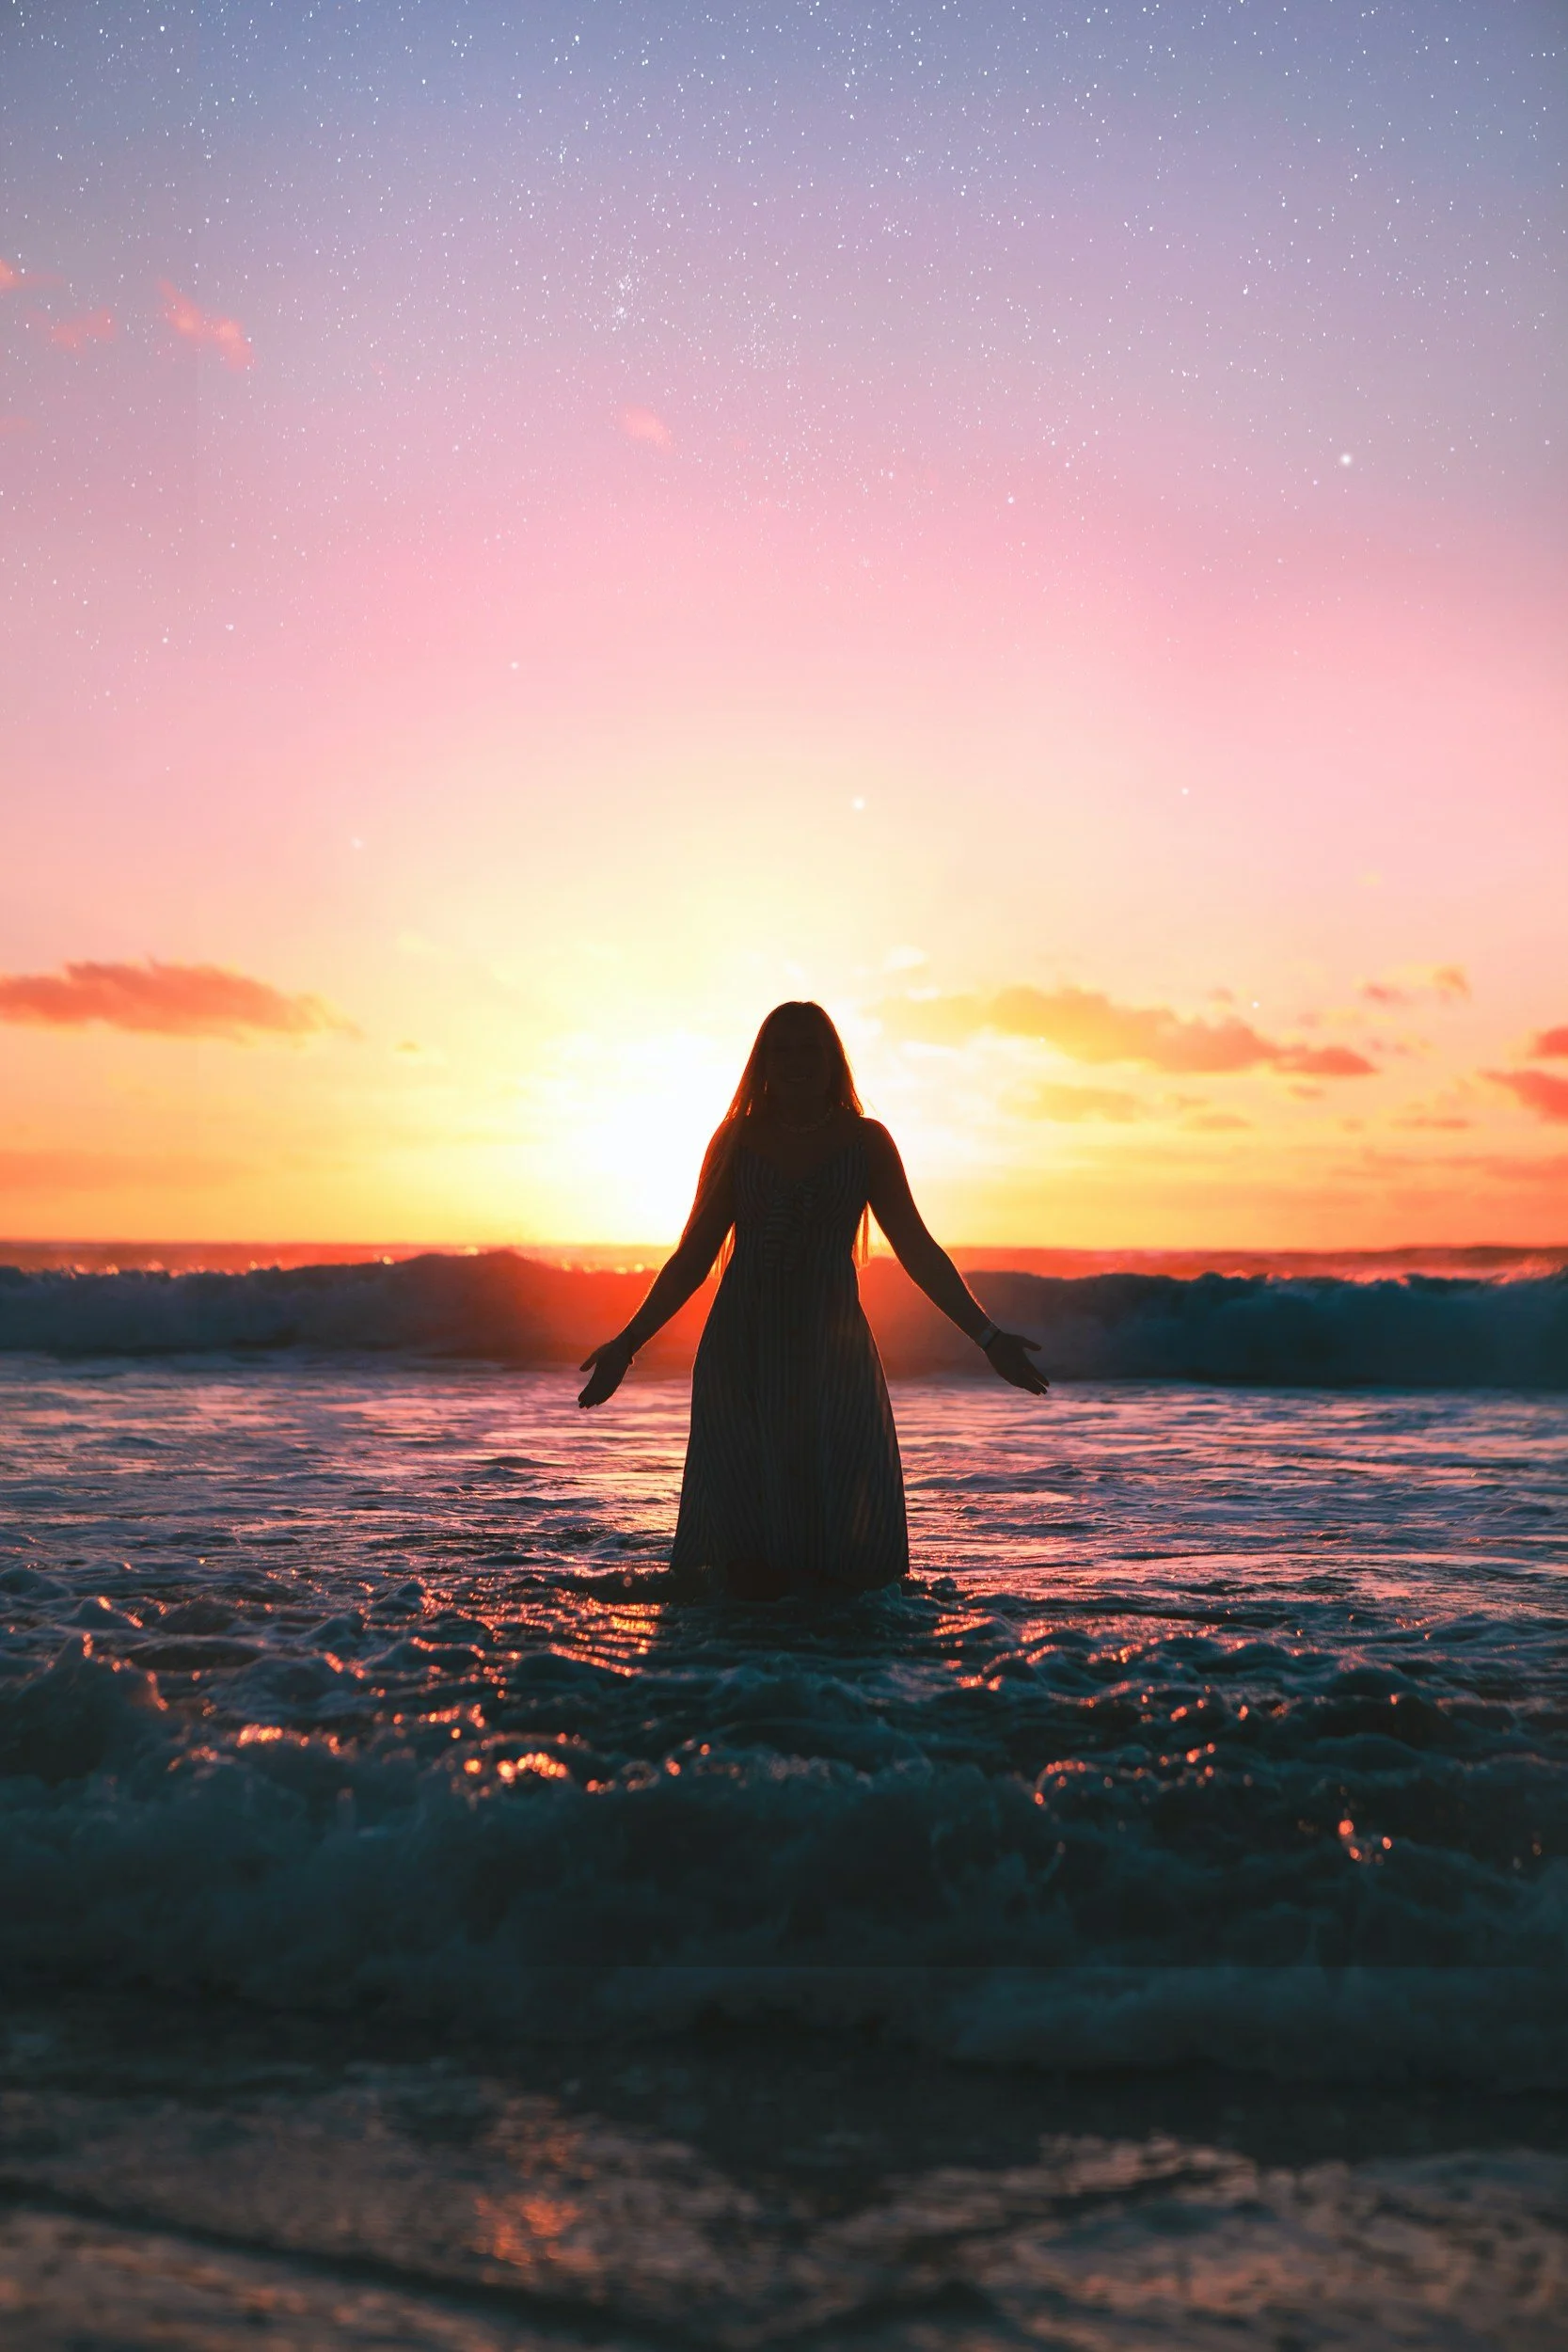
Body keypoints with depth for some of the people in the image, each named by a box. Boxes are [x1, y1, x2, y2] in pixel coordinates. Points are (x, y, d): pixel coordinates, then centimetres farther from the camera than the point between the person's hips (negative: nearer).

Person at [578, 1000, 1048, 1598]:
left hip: (833, 1356, 0)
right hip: (741, 1357, 0)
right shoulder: (738, 1140, 10)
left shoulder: (865, 1141, 8)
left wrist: (987, 1335, -3)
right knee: (752, 1577, -8)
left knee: (850, 1576, -6)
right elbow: (691, 1260, 13)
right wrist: (627, 1342, 7)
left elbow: (918, 1250, 6)